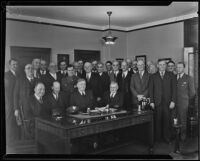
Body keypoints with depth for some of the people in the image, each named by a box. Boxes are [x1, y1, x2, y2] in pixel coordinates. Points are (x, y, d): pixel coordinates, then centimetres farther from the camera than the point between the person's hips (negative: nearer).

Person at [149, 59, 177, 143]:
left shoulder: (171, 76, 9)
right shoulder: (153, 77, 10)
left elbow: (174, 89, 4)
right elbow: (151, 90, 6)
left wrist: (173, 101, -5)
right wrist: (151, 102, -2)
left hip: (168, 103, 0)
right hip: (157, 103, 0)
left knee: (168, 121, 1)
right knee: (157, 121, 0)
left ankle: (167, 138, 14)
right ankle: (158, 138, 12)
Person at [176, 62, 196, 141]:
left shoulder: (188, 78, 1)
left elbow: (192, 92, 4)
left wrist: (188, 101, 5)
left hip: (183, 103, -3)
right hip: (174, 103, 3)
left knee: (183, 120, 3)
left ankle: (183, 137, 16)